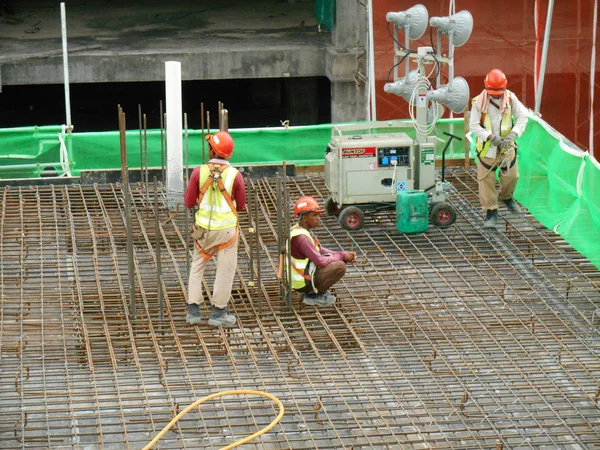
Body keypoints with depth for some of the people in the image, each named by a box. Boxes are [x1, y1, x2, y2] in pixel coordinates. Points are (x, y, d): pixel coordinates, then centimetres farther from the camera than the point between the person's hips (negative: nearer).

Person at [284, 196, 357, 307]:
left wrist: (344, 254, 1)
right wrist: (342, 257, -11)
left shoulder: (303, 231, 7)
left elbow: (322, 251, 14)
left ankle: (314, 290, 12)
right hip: (303, 284, -10)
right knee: (340, 267, -20)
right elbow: (320, 261, -25)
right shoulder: (301, 237, -25)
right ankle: (313, 294, -8)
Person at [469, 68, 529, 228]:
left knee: (511, 176, 14)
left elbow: (523, 116, -6)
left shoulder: (510, 98, -8)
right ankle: (491, 212, 12)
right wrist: (490, 137, -26)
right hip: (487, 147, -3)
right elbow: (473, 125, -15)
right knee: (486, 179, -1)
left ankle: (507, 197, 46)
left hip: (507, 146, 3)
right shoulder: (479, 102, -17)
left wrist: (513, 134, -20)